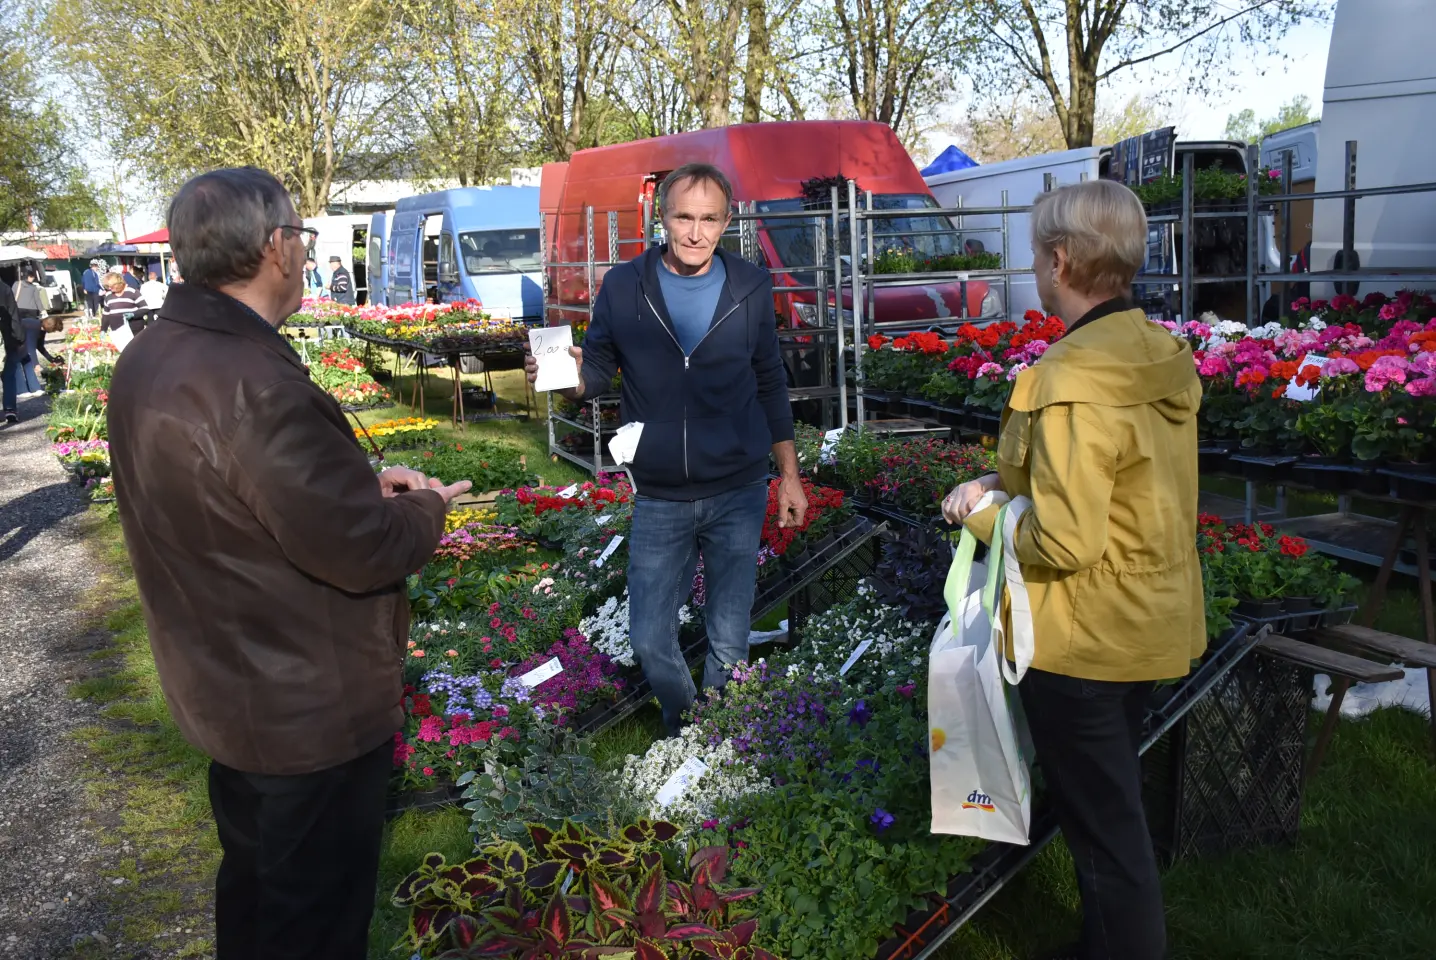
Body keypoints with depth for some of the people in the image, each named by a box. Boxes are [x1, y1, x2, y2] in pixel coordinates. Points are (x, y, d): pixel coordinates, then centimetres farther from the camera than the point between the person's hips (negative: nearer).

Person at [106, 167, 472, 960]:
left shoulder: (149, 357, -1)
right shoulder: (255, 386, -32)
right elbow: (365, 552, -27)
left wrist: (363, 481, 3)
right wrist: (428, 507, -6)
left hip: (222, 686, 9)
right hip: (309, 707, -9)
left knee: (255, 879, 29)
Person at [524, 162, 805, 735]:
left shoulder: (751, 288, -2)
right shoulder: (623, 287, -5)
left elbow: (769, 386, 7)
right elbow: (596, 371, 2)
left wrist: (790, 475, 6)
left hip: (737, 495, 0)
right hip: (658, 500, 0)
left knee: (729, 644, 10)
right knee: (650, 641, 6)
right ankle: (682, 727, 34)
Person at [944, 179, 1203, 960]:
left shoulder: (1070, 381, -26)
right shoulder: (1161, 359, 1)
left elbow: (1063, 543, -27)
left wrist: (981, 512, -10)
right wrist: (1014, 483, 6)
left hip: (1081, 638, -9)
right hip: (1147, 623, 9)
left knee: (1102, 825, 8)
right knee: (1114, 805, 25)